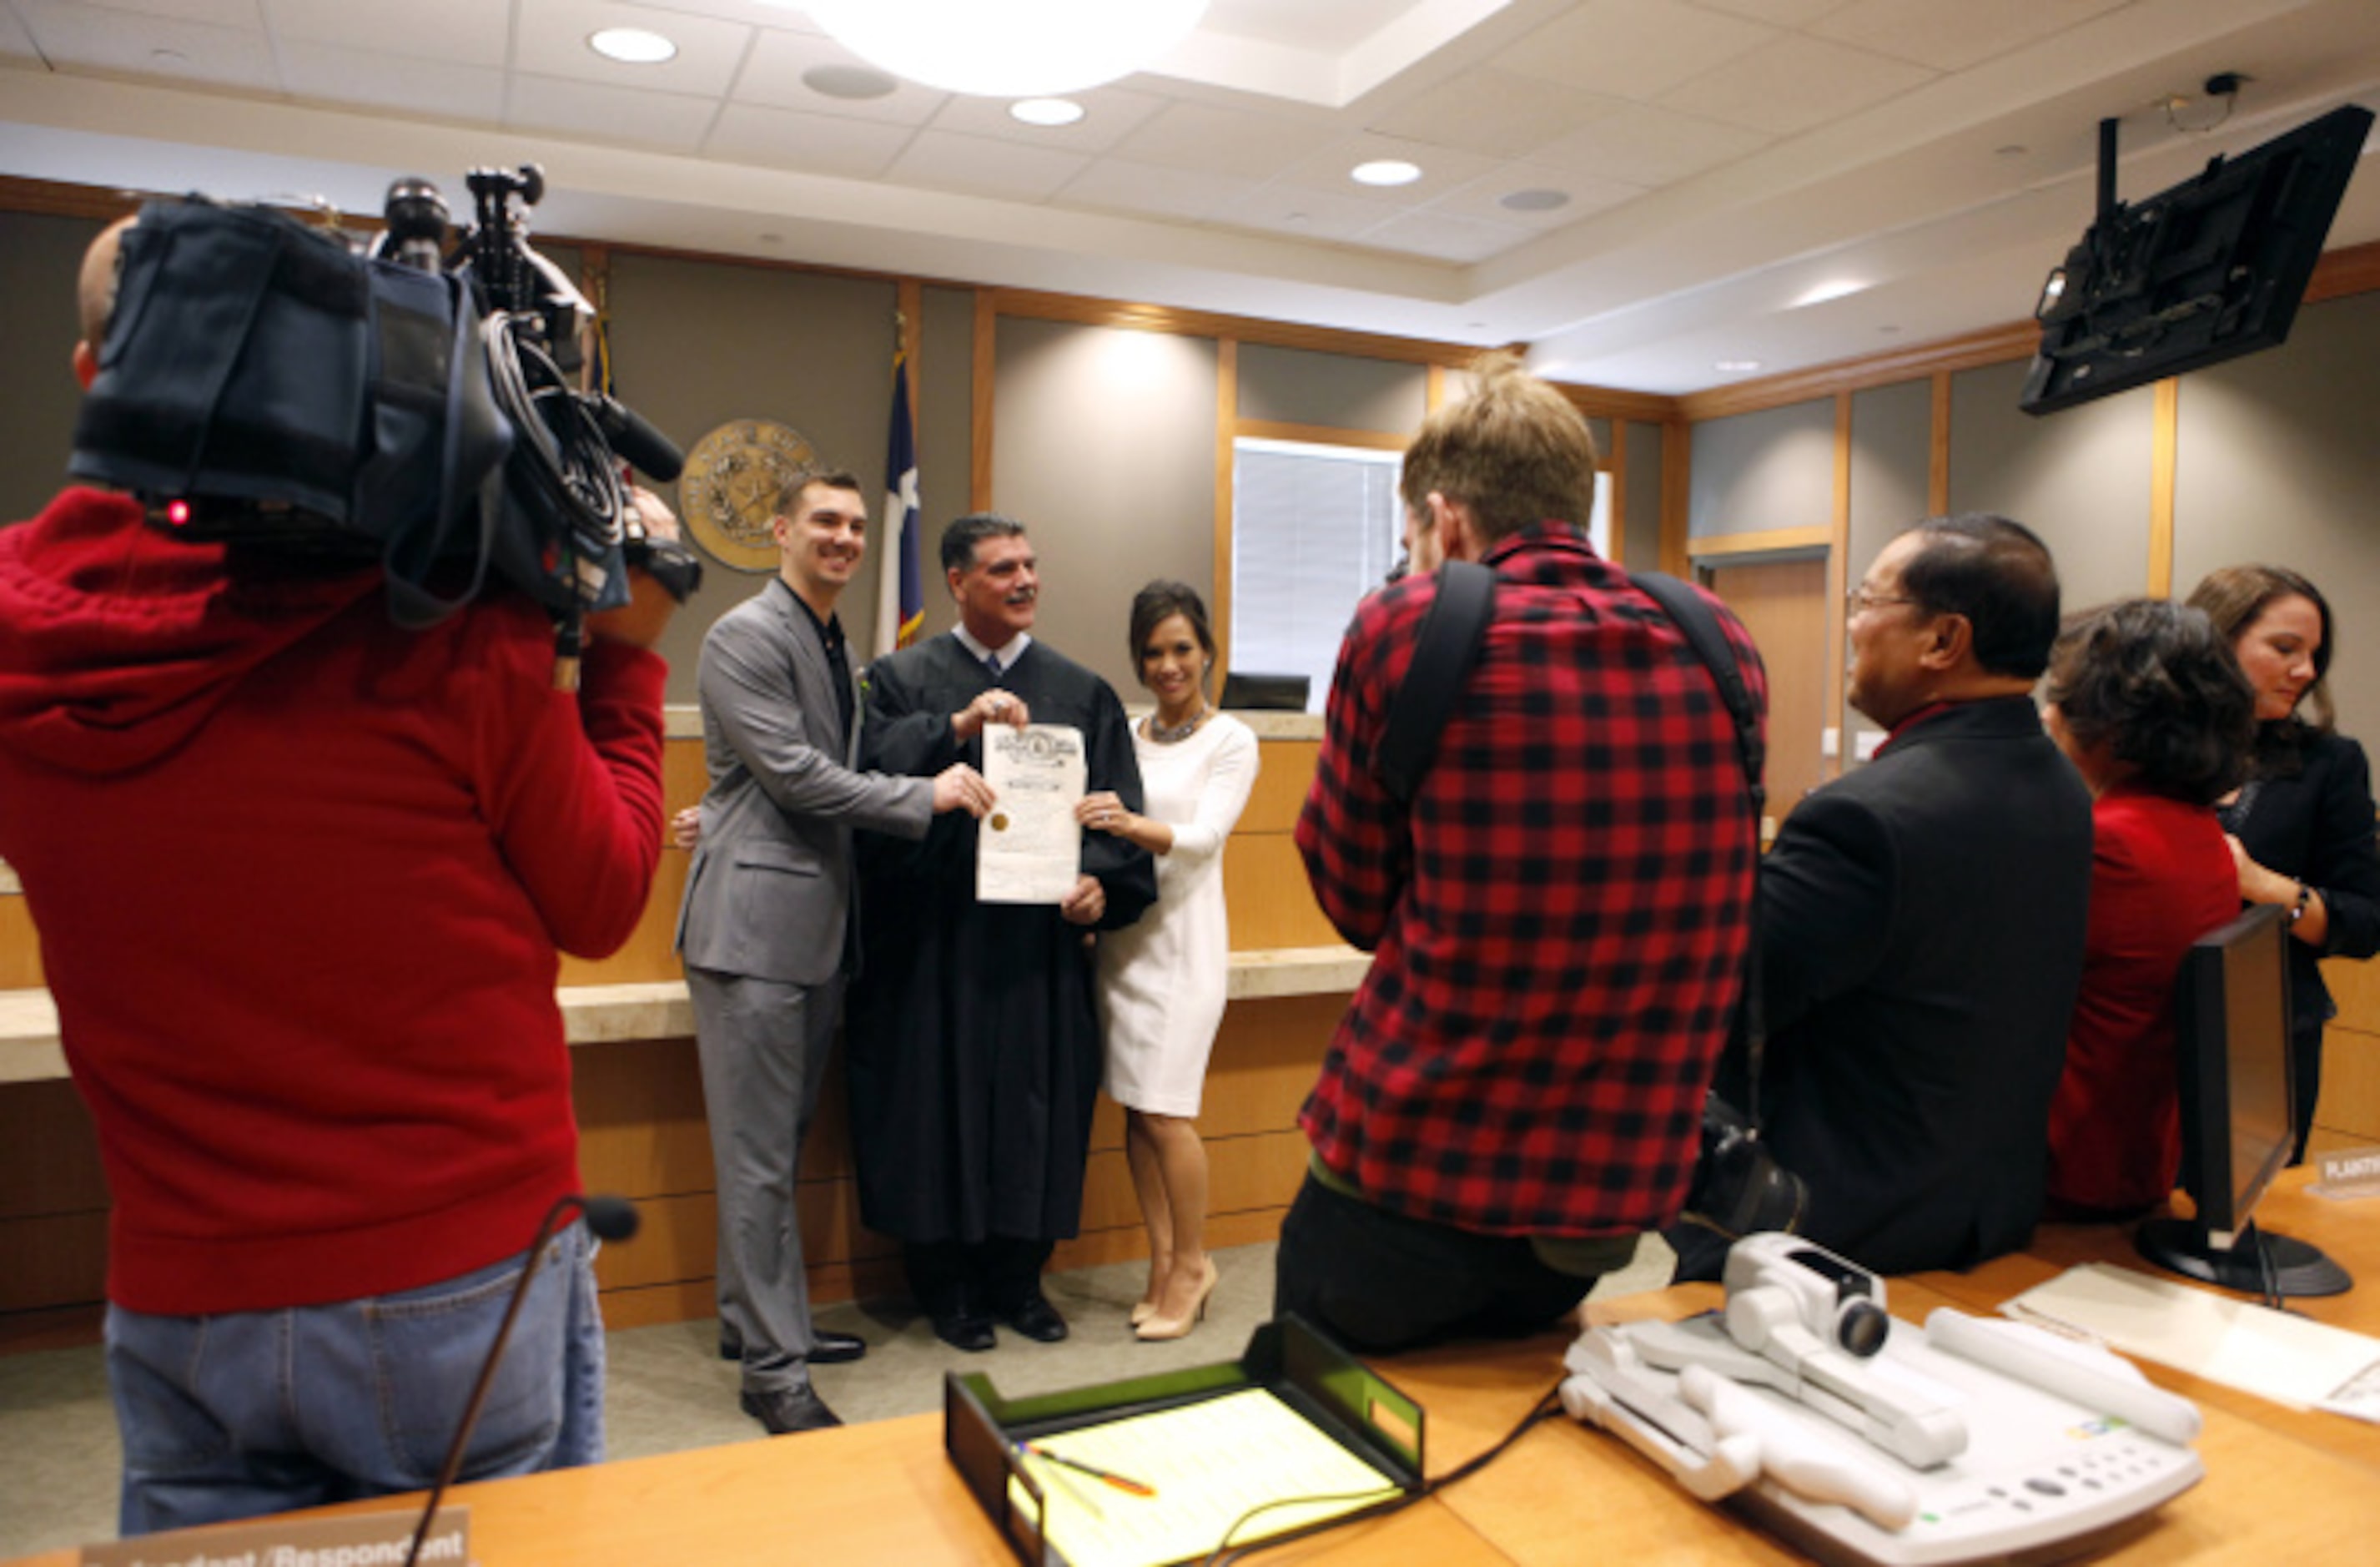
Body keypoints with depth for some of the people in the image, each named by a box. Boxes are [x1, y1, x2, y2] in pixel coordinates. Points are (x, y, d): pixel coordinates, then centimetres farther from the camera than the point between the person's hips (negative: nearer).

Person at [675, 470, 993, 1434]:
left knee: (782, 1144, 17)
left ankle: (753, 1318, 30)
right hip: (755, 924, -9)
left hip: (818, 927, 9)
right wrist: (927, 796, -14)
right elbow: (793, 772, -16)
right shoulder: (745, 637, -9)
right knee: (758, 1157, -3)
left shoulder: (837, 644, 18)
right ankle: (772, 1367, 5)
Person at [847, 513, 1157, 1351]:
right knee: (940, 1103, 4)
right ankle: (946, 1285, 21)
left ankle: (1016, 1275, 25)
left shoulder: (1082, 691, 10)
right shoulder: (902, 677, 5)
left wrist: (1100, 878, -12)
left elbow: (1118, 809, 6)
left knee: (1037, 1106, 8)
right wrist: (958, 726, -22)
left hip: (1043, 939, 2)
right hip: (934, 941, -2)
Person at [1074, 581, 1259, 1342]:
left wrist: (1132, 826, -34)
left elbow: (1205, 836, -16)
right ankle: (1163, 1263, 20)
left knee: (1164, 1109, -7)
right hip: (1121, 931, 5)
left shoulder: (1230, 740, -2)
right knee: (1133, 1108, 7)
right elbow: (1098, 825, 10)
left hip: (1184, 935, -5)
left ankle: (1191, 1264, 11)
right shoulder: (1124, 734, 11)